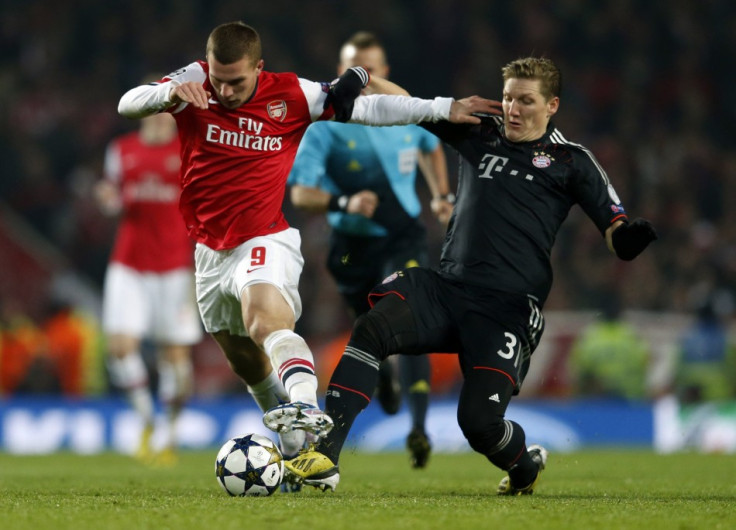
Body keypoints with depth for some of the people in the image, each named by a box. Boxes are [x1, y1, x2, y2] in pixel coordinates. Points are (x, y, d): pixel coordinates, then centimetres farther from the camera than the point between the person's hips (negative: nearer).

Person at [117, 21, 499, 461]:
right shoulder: (194, 83, -6)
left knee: (266, 320, -35)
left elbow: (366, 107, -1)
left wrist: (443, 109, -4)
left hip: (267, 242, -5)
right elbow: (128, 105, -16)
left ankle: (307, 409, -55)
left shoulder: (291, 95, -8)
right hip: (210, 252, 5)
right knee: (247, 363, 16)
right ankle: (295, 448, 34)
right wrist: (169, 94, -38)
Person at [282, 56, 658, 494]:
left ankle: (525, 464, 22)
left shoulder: (570, 161, 6)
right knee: (371, 328, -26)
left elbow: (617, 229, 2)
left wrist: (627, 237, -23)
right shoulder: (479, 133, 16)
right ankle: (324, 457, -29)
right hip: (445, 288, 4)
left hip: (506, 308, -4)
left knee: (479, 421, -16)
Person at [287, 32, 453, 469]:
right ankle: (385, 374, 53)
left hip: (404, 238, 0)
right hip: (355, 247, 0)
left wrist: (442, 195, 14)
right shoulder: (325, 128, -12)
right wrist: (344, 203, -33)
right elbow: (300, 194, -17)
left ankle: (419, 428, -30)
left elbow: (432, 146, 24)